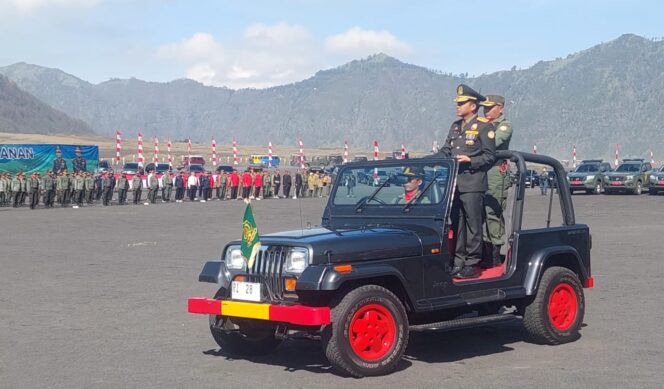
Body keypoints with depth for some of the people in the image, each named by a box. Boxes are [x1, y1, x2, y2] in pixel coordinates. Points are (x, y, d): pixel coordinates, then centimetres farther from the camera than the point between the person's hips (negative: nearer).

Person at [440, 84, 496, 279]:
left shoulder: (484, 127, -3)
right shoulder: (455, 126, 18)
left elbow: (489, 156, -6)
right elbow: (446, 150, 20)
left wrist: (470, 161, -18)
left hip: (473, 184, -7)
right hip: (454, 184, 7)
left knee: (473, 225, -3)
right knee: (457, 224, 10)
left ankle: (473, 264, 1)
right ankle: (458, 262, 16)